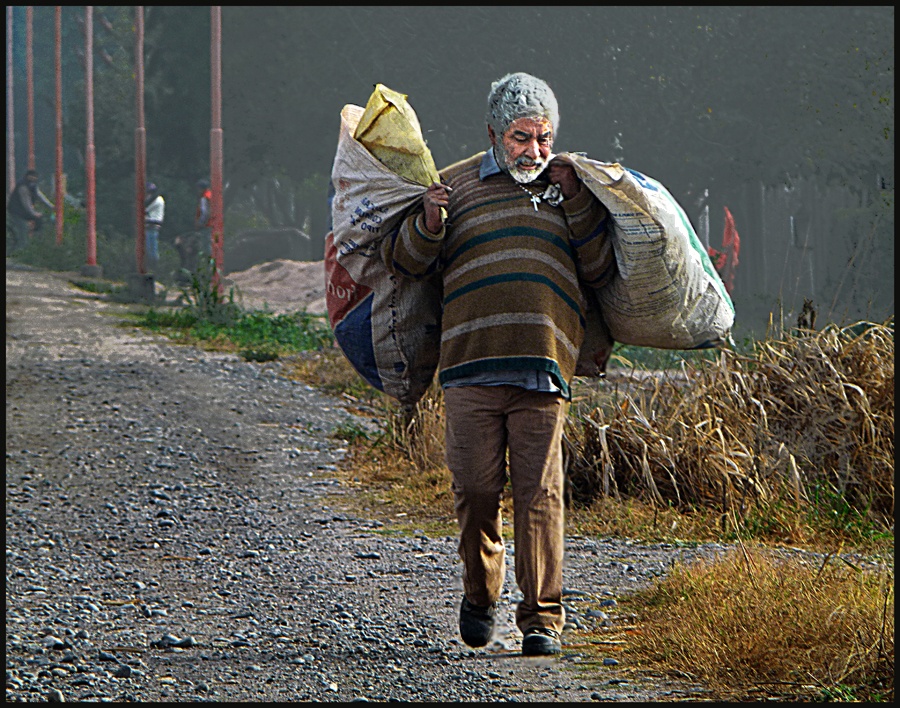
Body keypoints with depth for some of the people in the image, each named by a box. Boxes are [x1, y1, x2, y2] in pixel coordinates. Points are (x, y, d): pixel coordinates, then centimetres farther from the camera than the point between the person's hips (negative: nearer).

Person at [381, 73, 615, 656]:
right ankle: (480, 594, 22)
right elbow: (403, 261, 14)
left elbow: (599, 270, 11)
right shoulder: (459, 184, 14)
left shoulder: (568, 189, 18)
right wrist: (428, 224, -7)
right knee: (476, 487, -1)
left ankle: (543, 618, -5)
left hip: (543, 366, 0)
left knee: (539, 491, -7)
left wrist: (577, 202, 2)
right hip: (472, 364, 0)